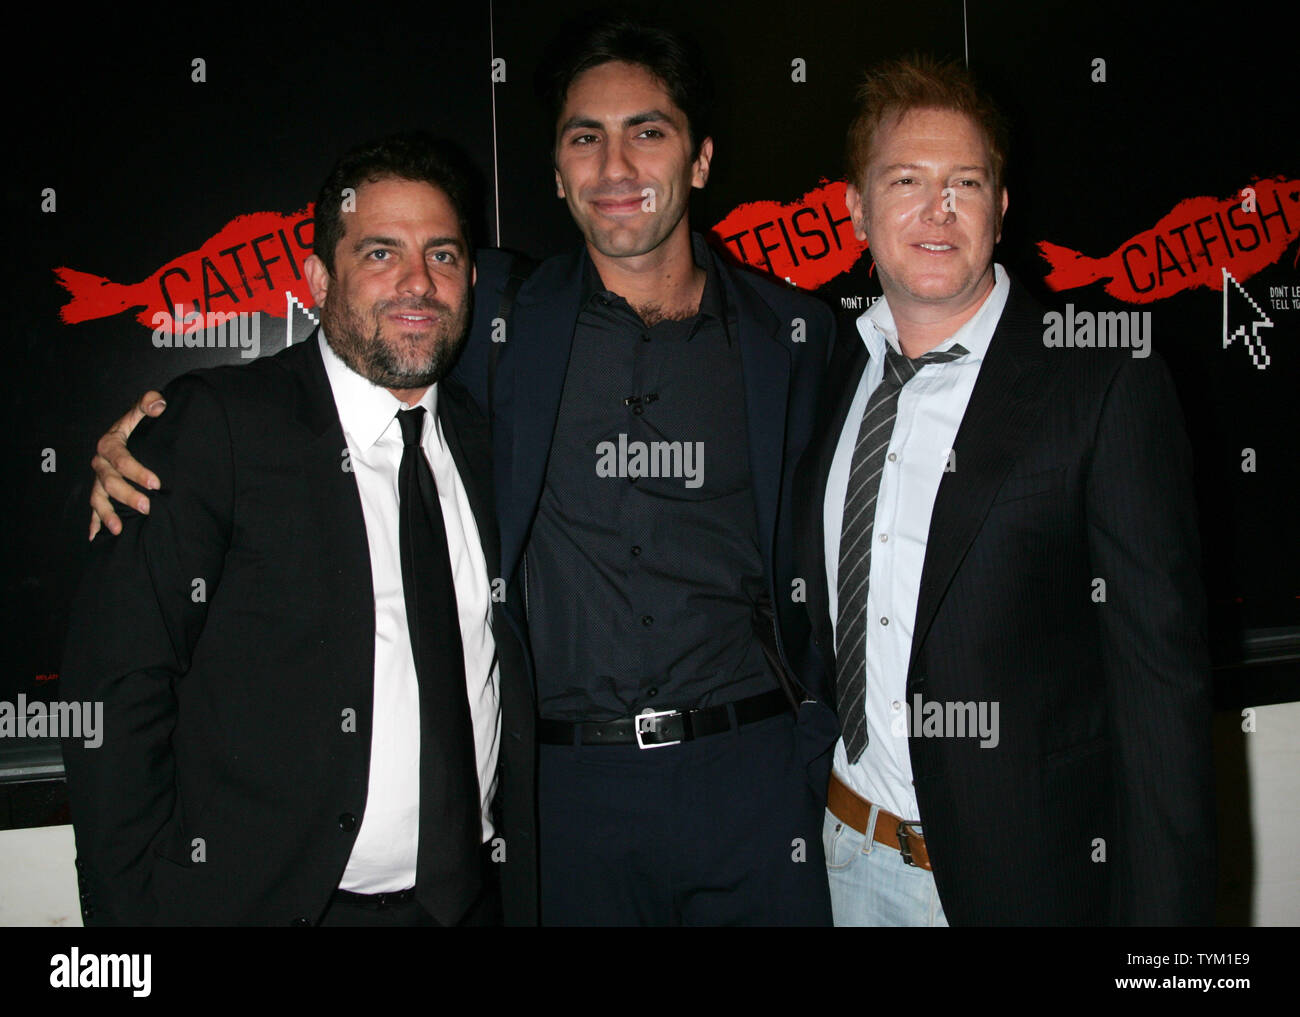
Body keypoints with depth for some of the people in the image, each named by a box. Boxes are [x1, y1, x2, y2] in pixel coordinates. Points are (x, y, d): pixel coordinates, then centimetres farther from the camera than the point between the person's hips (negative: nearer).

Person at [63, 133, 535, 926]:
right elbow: (118, 691, -12)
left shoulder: (485, 439, 6)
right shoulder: (214, 423, -8)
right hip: (263, 899, -4)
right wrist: (133, 905, -16)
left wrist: (525, 881, 3)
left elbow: (513, 676, 11)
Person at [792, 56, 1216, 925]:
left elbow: (1161, 673, -14)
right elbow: (824, 620, 9)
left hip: (1022, 871, -4)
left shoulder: (1108, 382, -13)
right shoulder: (837, 374, 3)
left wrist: (1160, 905, -16)